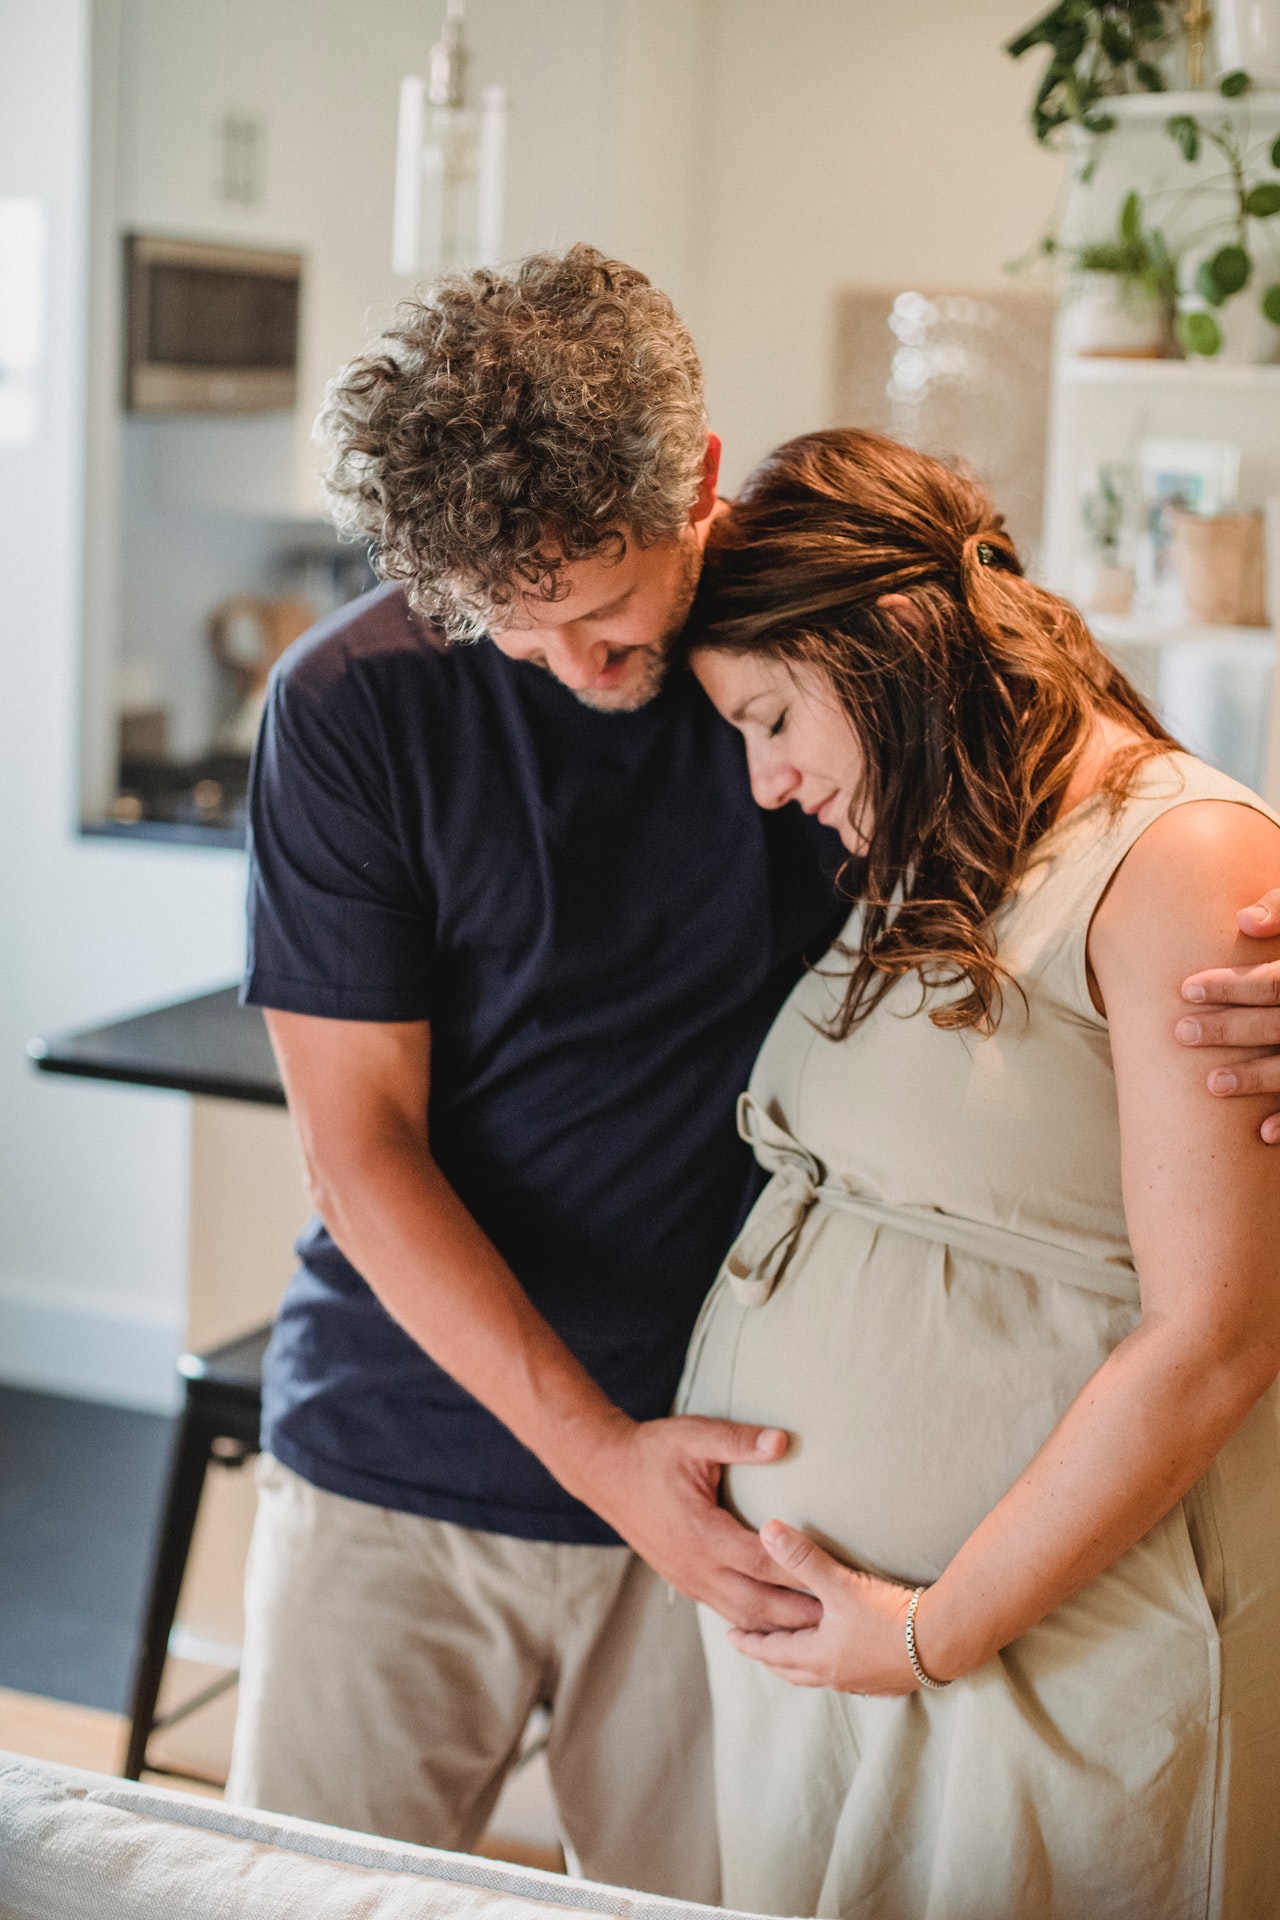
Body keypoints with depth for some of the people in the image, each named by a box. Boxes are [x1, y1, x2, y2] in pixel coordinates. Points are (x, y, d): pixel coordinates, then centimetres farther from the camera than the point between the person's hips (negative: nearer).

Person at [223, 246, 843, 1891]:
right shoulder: (351, 706, -9)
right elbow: (362, 1145, -9)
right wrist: (593, 1446, -17)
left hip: (736, 1465, 1)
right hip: (406, 1461, 0)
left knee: (710, 1890, 7)